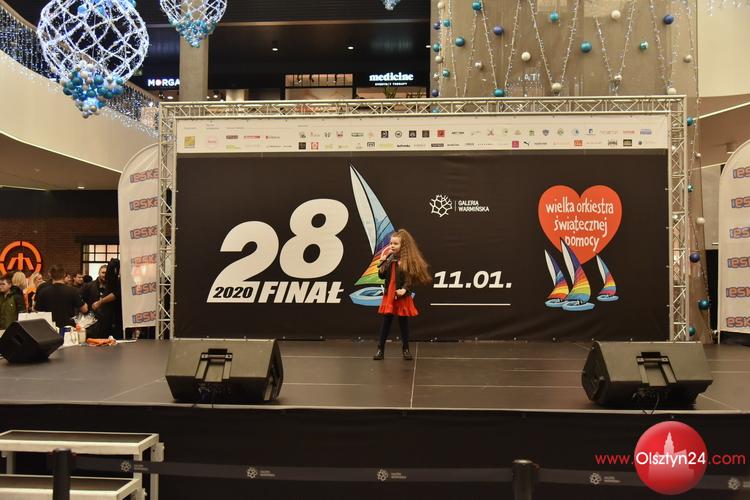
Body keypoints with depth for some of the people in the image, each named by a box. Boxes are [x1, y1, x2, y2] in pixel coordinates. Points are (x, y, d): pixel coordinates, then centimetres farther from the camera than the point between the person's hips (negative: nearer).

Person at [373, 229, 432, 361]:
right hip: (389, 295, 3)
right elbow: (382, 275, 3)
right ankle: (380, 349, 12)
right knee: (386, 322, 7)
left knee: (403, 322, 8)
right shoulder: (389, 258, 5)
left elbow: (411, 278, -13)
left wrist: (404, 289, -28)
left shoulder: (409, 260, -9)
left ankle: (406, 349, 20)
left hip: (403, 296, -3)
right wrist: (382, 261, -9)